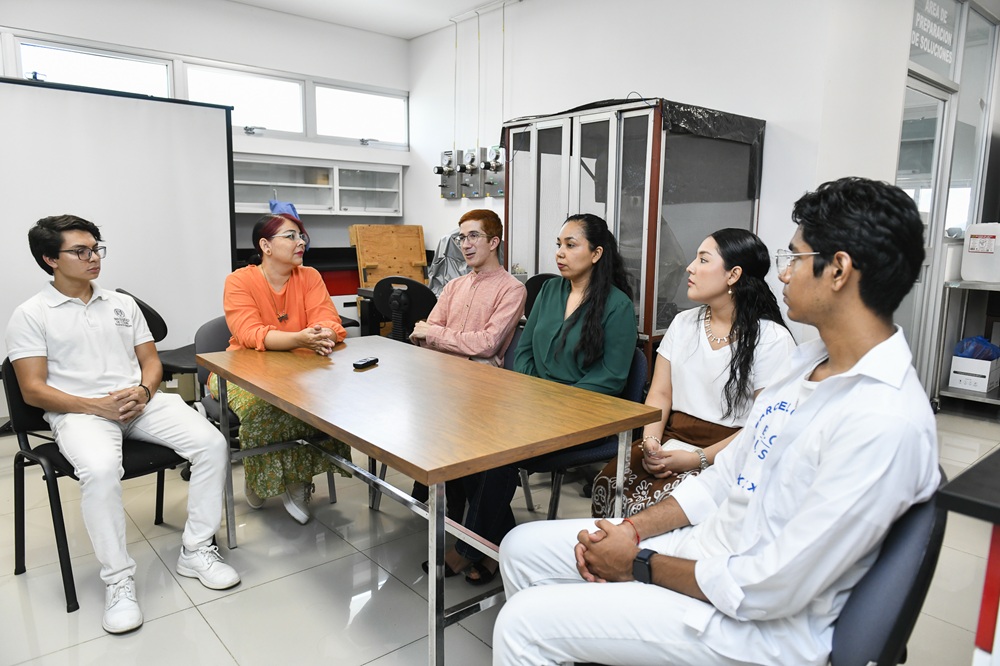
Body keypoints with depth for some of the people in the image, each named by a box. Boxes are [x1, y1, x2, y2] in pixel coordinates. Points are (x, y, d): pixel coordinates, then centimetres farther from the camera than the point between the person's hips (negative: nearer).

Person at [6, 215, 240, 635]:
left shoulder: (122, 304, 18)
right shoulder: (30, 315, 4)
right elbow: (33, 390, -2)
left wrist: (143, 391, -7)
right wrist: (99, 406, -17)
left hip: (140, 402, 4)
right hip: (78, 411, -4)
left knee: (212, 443, -19)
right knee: (101, 470, -37)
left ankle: (196, 550, -7)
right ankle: (117, 579, -19)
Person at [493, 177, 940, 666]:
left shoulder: (887, 424, -26)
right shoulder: (814, 360, 5)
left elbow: (769, 589, -24)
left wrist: (640, 564, -12)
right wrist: (634, 529, -1)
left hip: (757, 624, -8)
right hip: (707, 543, 9)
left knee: (523, 624, -15)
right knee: (522, 548, 8)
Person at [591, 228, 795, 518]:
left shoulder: (772, 339, -6)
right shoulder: (683, 323, 12)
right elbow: (660, 393, 9)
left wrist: (699, 459, -19)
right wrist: (650, 440, -10)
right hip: (671, 438, 5)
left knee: (651, 506, -28)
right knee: (608, 485, -22)